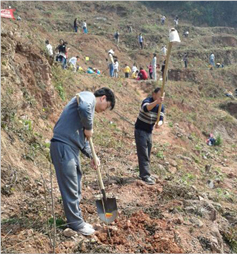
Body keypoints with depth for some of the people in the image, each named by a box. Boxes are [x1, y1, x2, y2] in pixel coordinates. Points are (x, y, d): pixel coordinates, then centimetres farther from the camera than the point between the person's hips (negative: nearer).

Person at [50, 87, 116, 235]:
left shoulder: (90, 106, 24)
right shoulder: (88, 96, -3)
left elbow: (82, 137, 27)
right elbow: (84, 108, -30)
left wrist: (92, 156, 19)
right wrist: (89, 128, -14)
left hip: (72, 148, 10)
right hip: (63, 146, -10)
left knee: (76, 187, 16)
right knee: (70, 188, -1)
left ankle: (77, 220, 27)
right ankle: (76, 223, 9)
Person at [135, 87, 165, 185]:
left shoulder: (161, 106, 2)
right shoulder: (147, 101, -19)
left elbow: (161, 118, -10)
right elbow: (146, 108, -43)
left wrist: (159, 123, -35)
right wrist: (156, 102, -60)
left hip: (149, 132, 7)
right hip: (140, 130, -7)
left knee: (147, 155, 12)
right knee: (143, 155, -10)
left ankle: (143, 173, 23)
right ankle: (145, 176, -9)